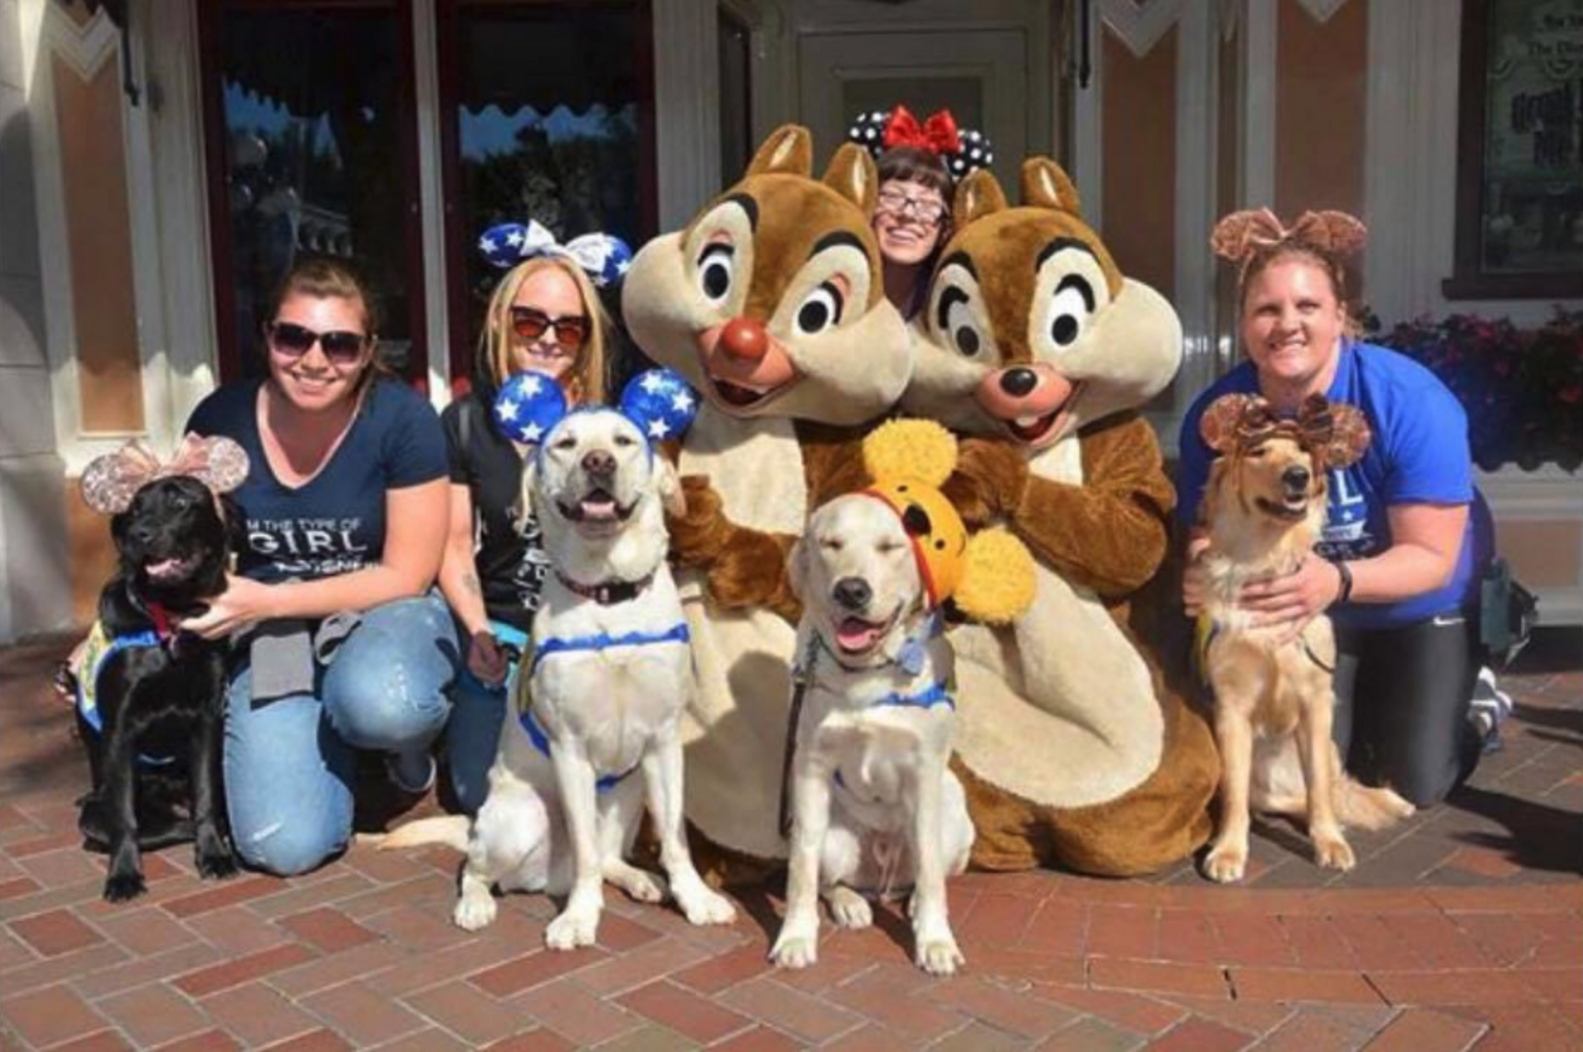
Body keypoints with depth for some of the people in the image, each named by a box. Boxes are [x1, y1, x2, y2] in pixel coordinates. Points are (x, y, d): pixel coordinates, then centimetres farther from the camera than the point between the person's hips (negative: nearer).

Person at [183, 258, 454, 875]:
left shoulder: (402, 420, -16)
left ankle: (408, 747, 0)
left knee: (380, 703, -40)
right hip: (268, 636, 3)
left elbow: (407, 576, -12)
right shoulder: (219, 420, -6)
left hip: (382, 613, -2)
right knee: (285, 847, -15)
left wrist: (267, 600, -18)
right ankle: (334, 733, 18)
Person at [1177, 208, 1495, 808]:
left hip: (1418, 610, -2)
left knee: (1415, 785, -2)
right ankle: (1364, 703, 34)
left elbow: (1432, 557, -29)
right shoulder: (1215, 415, -23)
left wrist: (1339, 580, -49)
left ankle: (1470, 702, 31)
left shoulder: (1411, 402, -30)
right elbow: (1203, 537, -14)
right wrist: (1199, 575, -40)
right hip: (1305, 612, 2)